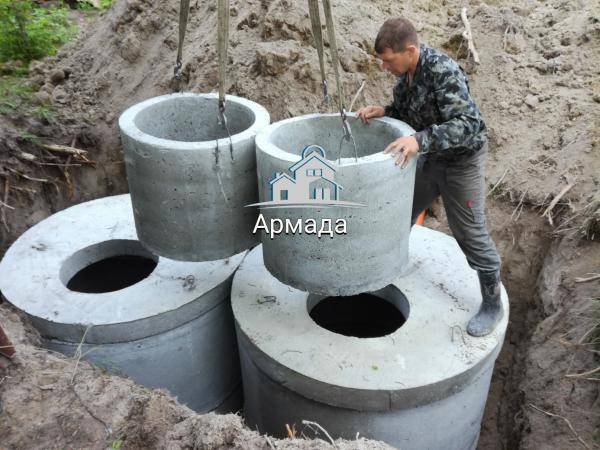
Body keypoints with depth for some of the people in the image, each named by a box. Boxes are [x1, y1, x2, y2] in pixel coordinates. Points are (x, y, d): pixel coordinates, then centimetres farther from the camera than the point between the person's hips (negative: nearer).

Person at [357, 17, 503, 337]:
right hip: (430, 157, 8)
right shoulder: (406, 71, -4)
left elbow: (467, 124, -36)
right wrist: (381, 112, -11)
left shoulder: (443, 71, -28)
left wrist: (419, 140, -47)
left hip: (462, 159, -8)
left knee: (470, 234, -1)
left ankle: (492, 305, 16)